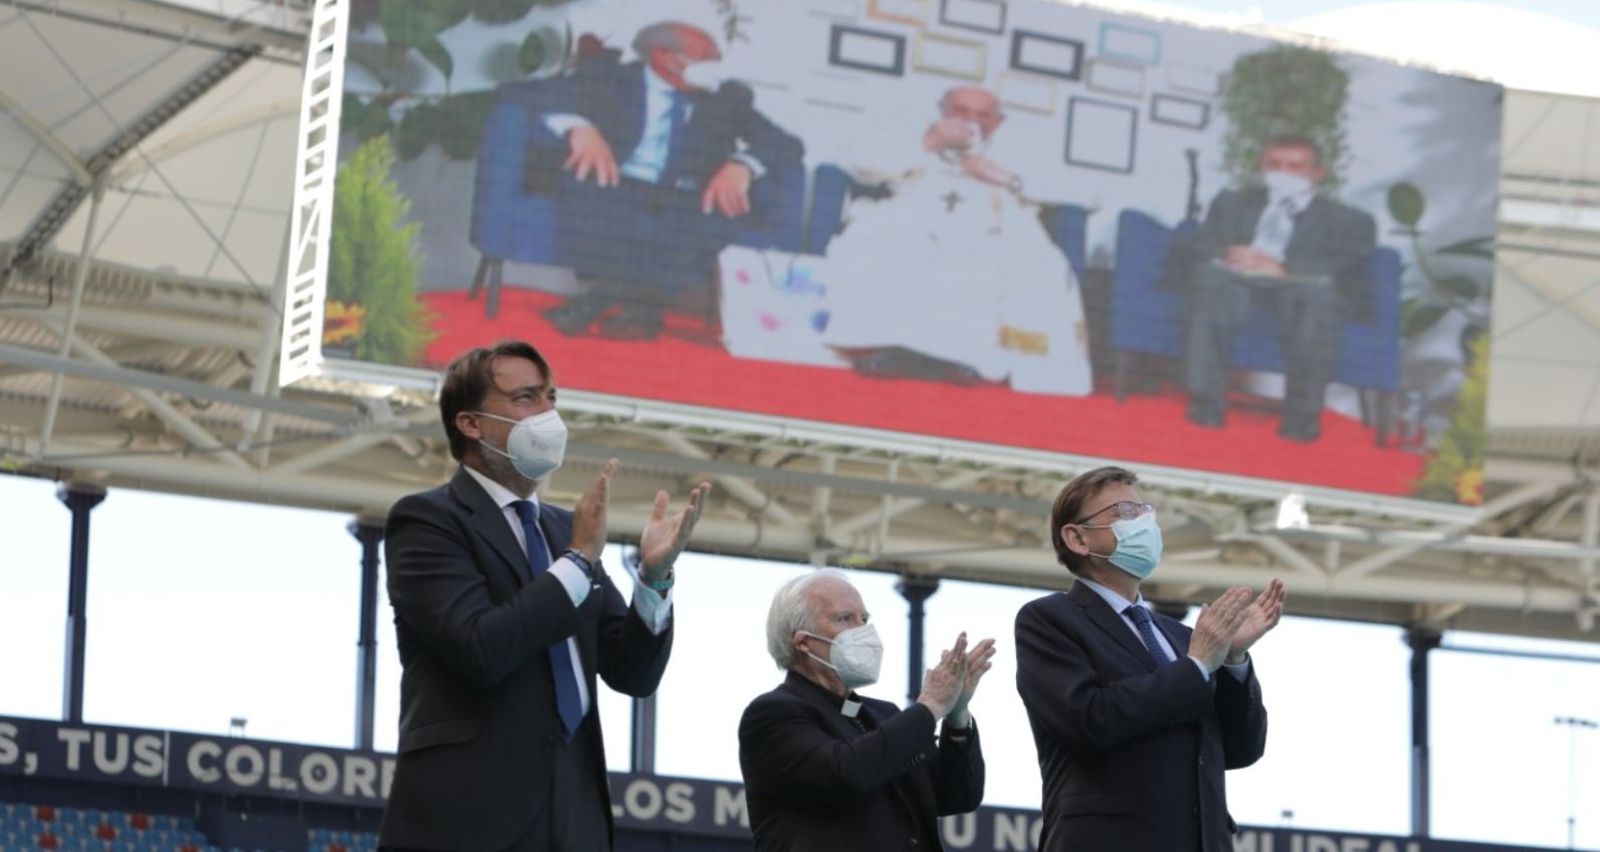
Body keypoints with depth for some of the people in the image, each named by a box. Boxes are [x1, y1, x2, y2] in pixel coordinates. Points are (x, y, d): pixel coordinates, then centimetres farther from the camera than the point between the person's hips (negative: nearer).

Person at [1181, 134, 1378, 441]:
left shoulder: (1349, 221, 14)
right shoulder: (1232, 203, 25)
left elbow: (1344, 266, -4)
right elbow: (1203, 245, 11)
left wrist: (1284, 268, -22)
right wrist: (1227, 255, -15)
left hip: (1304, 289, -2)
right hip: (1239, 284, 2)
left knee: (1318, 291, -39)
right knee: (1211, 275, -34)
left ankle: (1302, 415, -35)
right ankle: (1206, 402, -34)